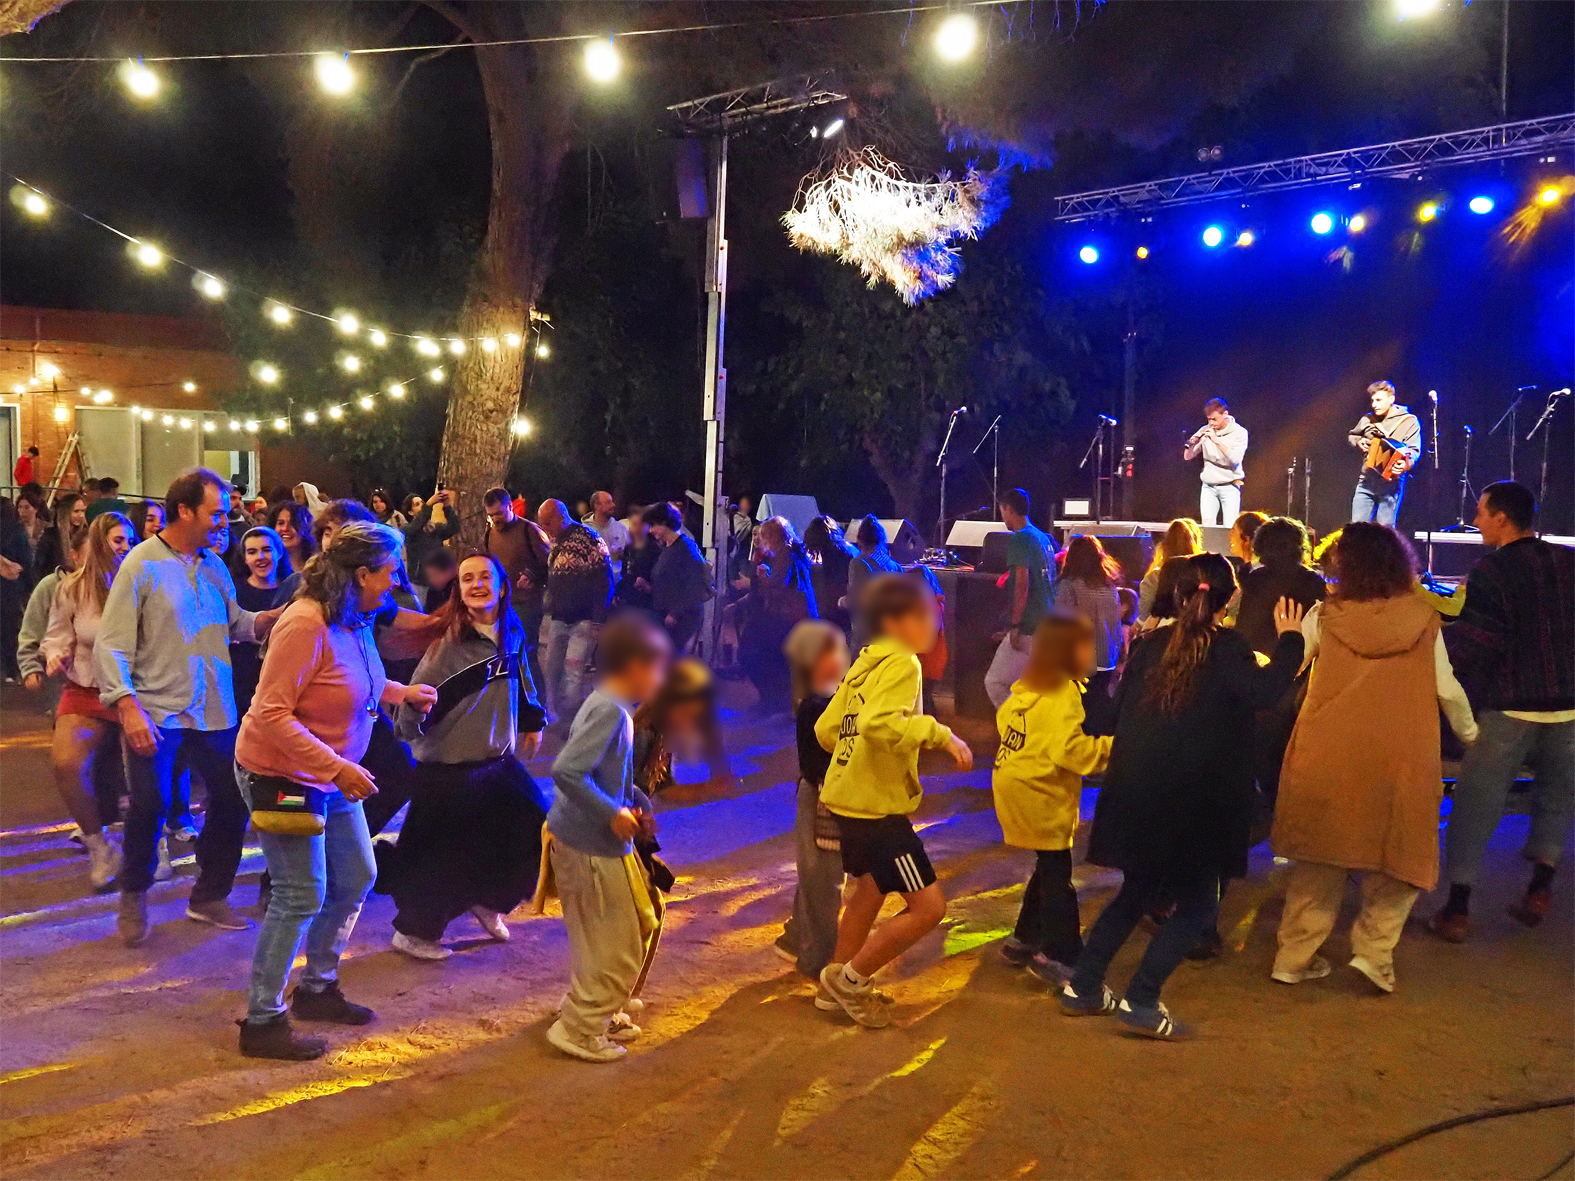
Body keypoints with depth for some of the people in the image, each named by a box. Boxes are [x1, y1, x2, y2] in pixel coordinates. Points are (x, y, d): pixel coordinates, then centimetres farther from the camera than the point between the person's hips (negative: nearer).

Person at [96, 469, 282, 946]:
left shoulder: (213, 565, 9)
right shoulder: (142, 564, -8)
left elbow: (237, 623, 9)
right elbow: (111, 645, -10)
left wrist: (277, 615, -9)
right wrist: (128, 705, -20)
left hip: (215, 710, 5)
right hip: (156, 712, -5)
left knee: (231, 804, 6)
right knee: (149, 807, -1)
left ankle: (209, 897, 25)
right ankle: (133, 898, 25)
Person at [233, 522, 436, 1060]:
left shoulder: (355, 622, 0)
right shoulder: (306, 624, -27)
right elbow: (271, 714, -29)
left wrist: (402, 692, 9)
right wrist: (337, 767, -31)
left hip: (334, 775, 9)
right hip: (282, 775, -9)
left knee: (356, 879, 16)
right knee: (302, 896, -4)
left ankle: (317, 987, 34)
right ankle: (262, 1021, 11)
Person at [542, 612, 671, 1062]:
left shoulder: (610, 707, 8)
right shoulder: (609, 712, -22)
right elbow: (566, 771, -31)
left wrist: (639, 803, 7)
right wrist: (613, 814, -25)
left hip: (601, 843, 10)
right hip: (591, 848, -10)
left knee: (637, 926, 22)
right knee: (615, 947, 3)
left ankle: (600, 1012, 37)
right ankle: (579, 1030, 17)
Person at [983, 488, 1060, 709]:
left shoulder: (1019, 539, -12)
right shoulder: (1045, 538, 14)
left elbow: (1022, 584, -20)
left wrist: (1015, 625, -18)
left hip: (1028, 627, -9)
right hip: (1049, 625, 9)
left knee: (994, 683, -4)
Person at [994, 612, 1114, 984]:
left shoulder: (1029, 687, 10)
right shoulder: (1063, 694, -19)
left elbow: (1006, 717, 22)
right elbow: (1070, 749, -26)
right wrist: (1114, 746, -21)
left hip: (1016, 783, 10)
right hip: (1037, 793, -10)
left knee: (1050, 867, 18)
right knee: (1057, 873, -3)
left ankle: (1024, 939, 26)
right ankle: (1059, 957, 2)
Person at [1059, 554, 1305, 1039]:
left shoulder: (1150, 645, 8)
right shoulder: (1228, 649, -7)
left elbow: (1120, 706, 13)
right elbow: (1263, 691, -23)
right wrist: (1289, 640, -12)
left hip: (1135, 794, 6)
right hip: (1193, 799, -6)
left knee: (1137, 891, 21)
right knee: (1198, 904, 7)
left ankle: (1083, 987, 21)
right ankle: (1141, 1001, -2)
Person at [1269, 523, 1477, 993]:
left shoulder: (1324, 615, -4)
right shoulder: (1422, 618, -3)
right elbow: (1447, 689, 3)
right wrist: (1469, 732, 21)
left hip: (1328, 755, 1)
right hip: (1401, 758, -1)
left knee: (1320, 857, 14)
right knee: (1399, 857, 15)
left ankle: (1296, 955, 18)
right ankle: (1374, 949, 5)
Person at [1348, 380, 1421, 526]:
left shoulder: (1409, 421, -2)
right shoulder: (1368, 419, 10)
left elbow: (1414, 451, -10)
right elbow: (1351, 435, 28)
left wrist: (1407, 464, -31)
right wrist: (1358, 442, 5)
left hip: (1391, 484, -4)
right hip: (1366, 482, 4)